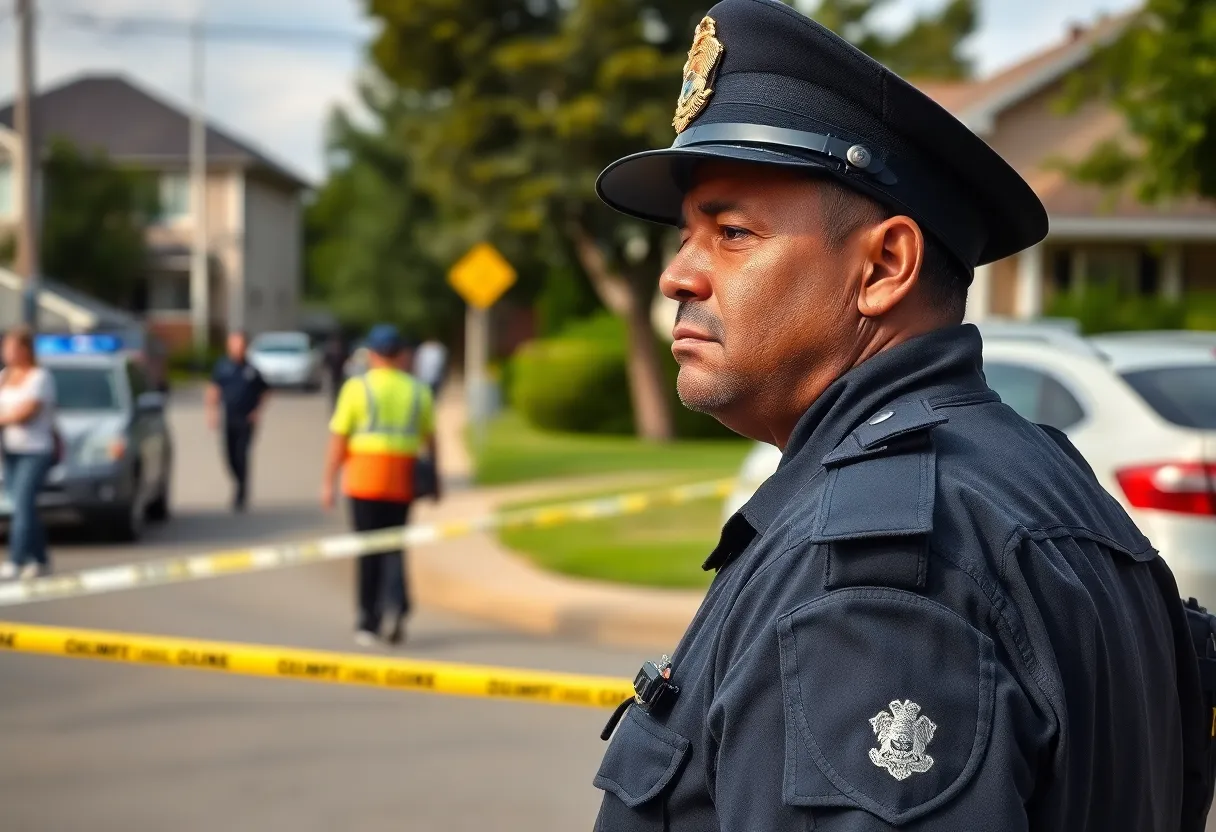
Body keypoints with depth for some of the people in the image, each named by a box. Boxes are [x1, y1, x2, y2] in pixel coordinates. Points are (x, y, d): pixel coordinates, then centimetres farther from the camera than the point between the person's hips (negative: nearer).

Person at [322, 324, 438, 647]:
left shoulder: (357, 387, -2)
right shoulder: (418, 390, 7)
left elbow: (339, 438, -5)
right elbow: (430, 439, 9)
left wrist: (328, 481, -1)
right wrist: (435, 481, 18)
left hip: (364, 475, -2)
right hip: (402, 478, 2)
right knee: (394, 546, 12)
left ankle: (369, 621, 7)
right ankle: (396, 604, -11)